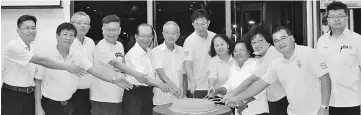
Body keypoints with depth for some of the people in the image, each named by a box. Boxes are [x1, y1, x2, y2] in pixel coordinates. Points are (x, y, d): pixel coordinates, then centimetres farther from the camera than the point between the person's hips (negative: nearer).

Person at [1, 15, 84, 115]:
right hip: (12, 95, -7)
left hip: (29, 95, 7)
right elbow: (41, 61, -23)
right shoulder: (13, 46, -16)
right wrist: (67, 67, -22)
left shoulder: (32, 47, 10)